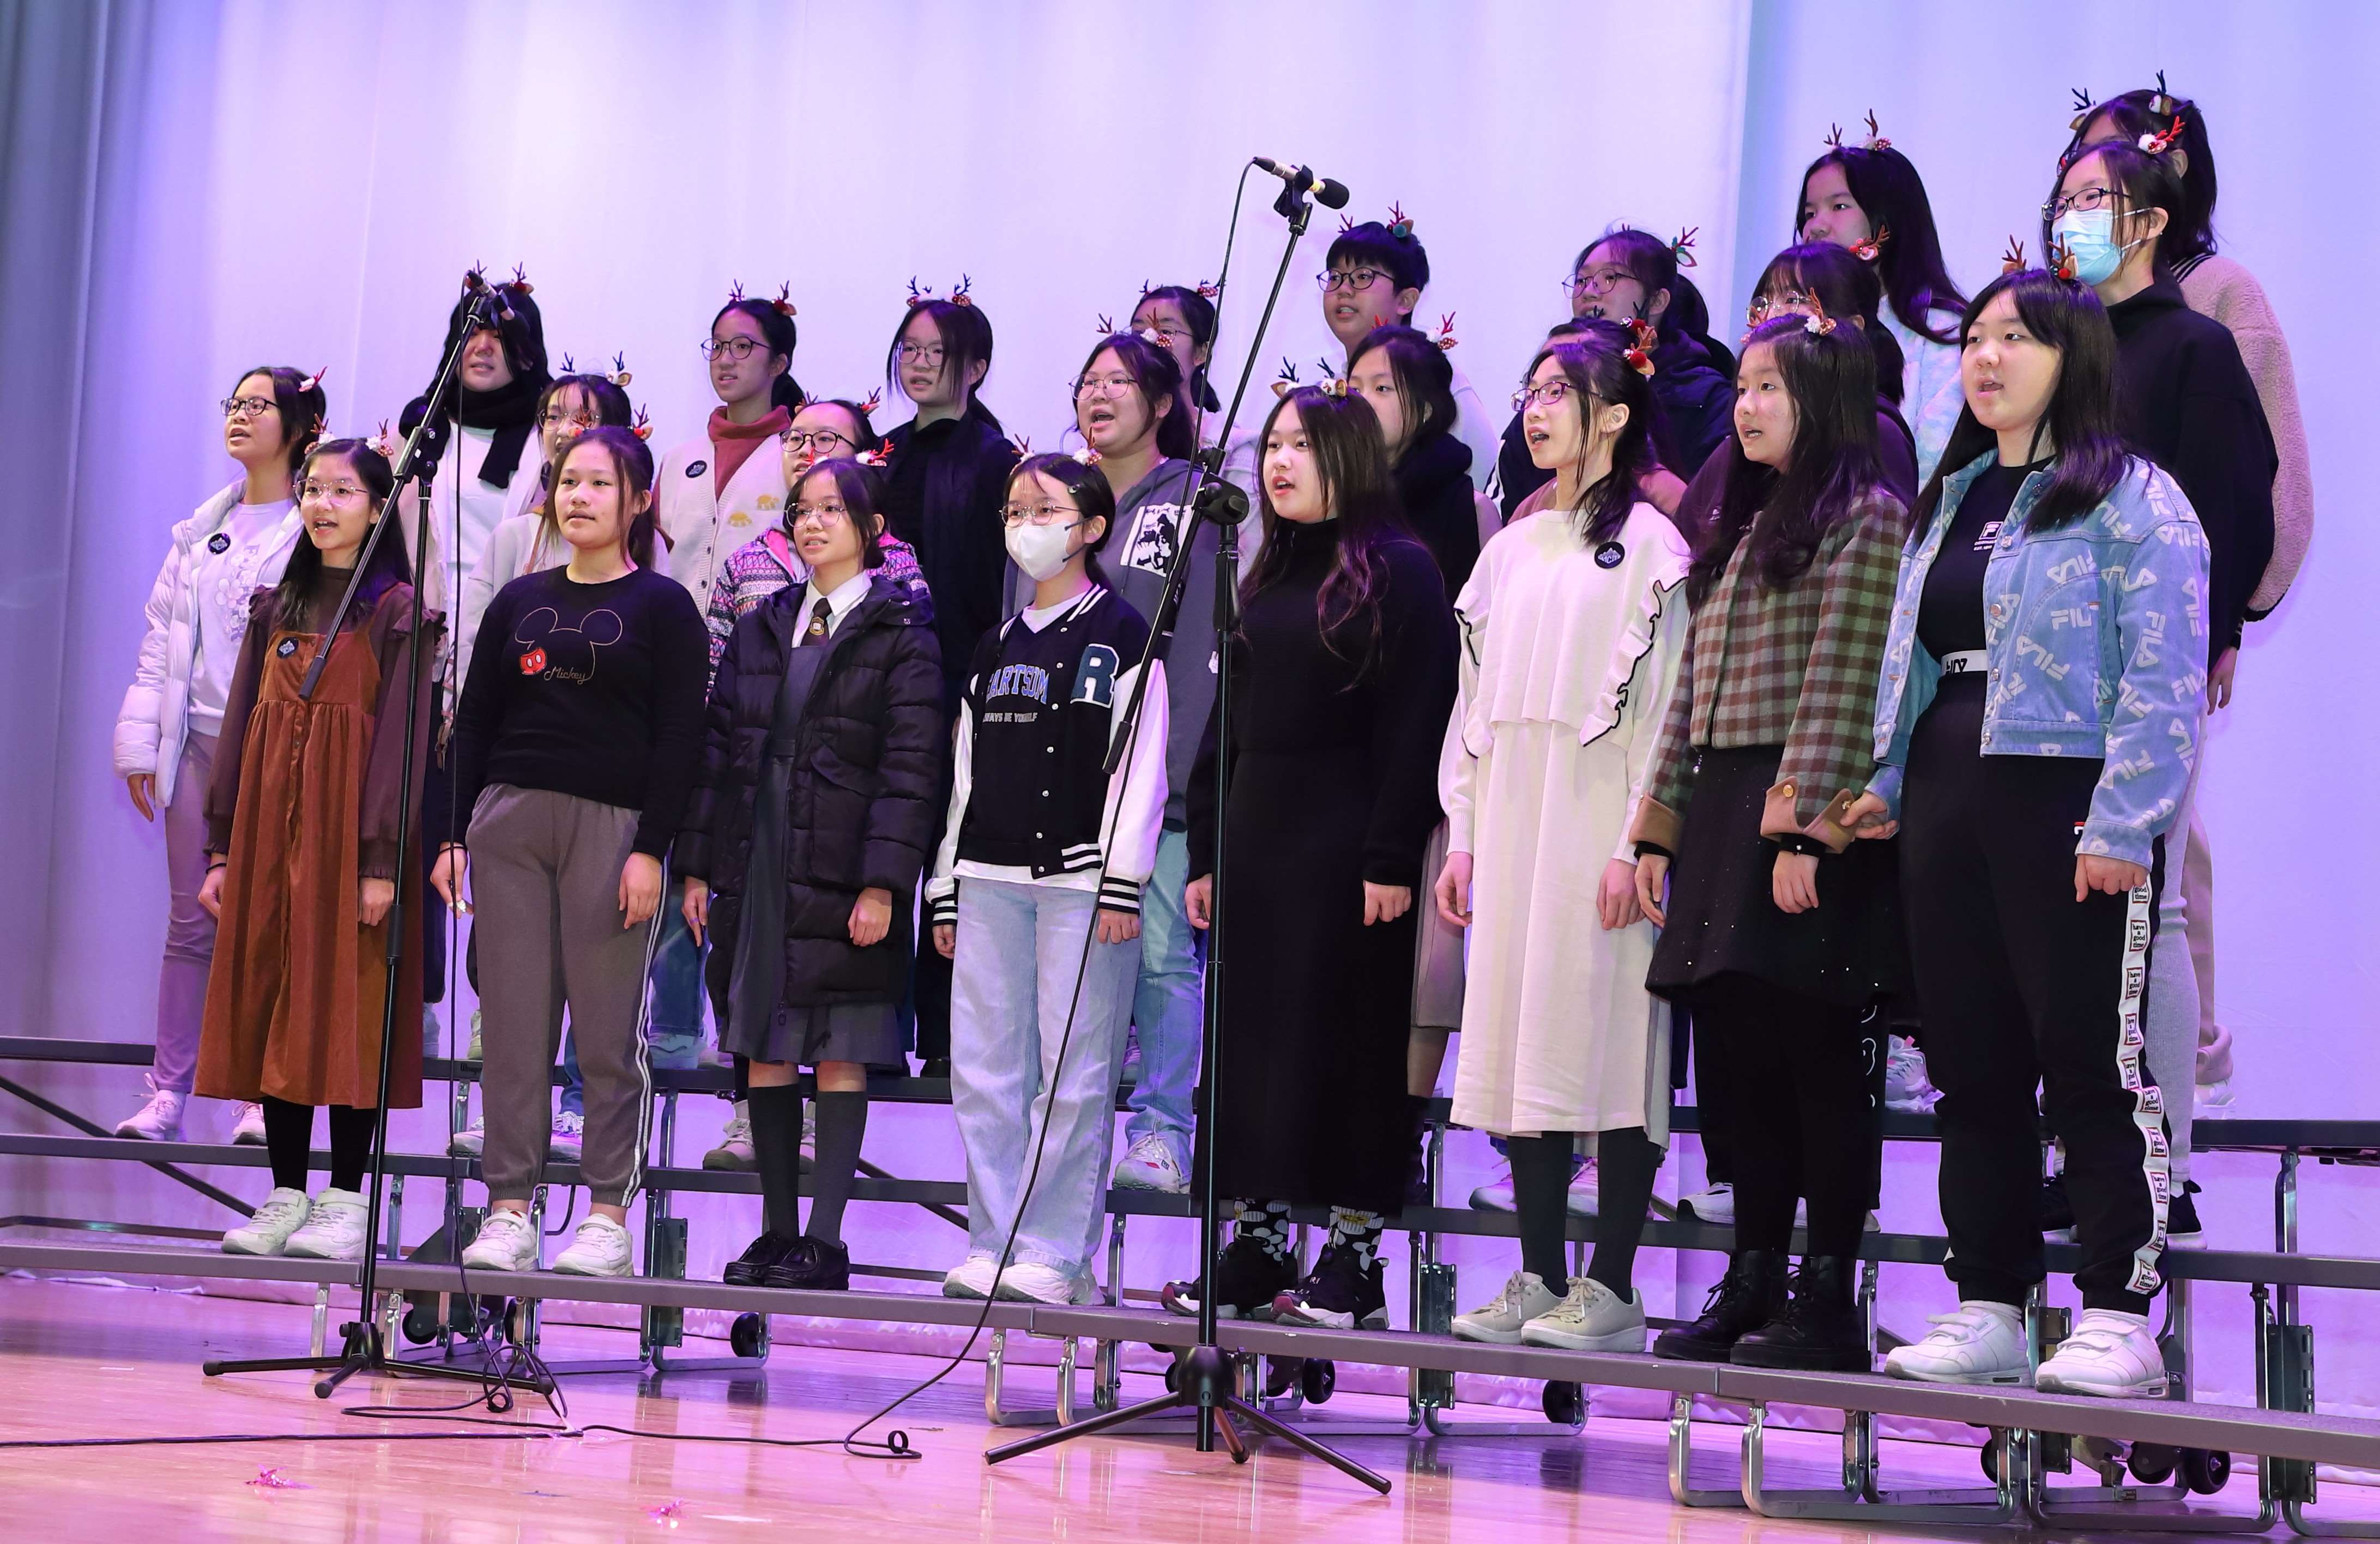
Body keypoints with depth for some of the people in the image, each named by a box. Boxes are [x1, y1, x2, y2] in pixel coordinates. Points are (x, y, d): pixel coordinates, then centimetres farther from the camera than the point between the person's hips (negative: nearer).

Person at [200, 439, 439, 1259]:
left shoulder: (399, 612, -2)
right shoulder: (277, 607, 14)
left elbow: (404, 736, -8)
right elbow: (240, 725, 13)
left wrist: (383, 860, -16)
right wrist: (222, 848, 7)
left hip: (351, 824, -5)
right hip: (270, 824, 5)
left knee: (346, 1005, -5)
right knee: (270, 1002, 4)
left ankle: (345, 1203, 1)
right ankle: (285, 1198, 10)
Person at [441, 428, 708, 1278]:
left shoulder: (663, 606, 3)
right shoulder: (519, 602, 15)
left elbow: (679, 737, -3)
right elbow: (474, 723, 15)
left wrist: (651, 849, -11)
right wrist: (453, 834, 7)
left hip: (611, 826, -4)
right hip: (509, 823, 4)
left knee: (607, 1031, -2)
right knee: (513, 1024, 2)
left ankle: (608, 1218, 3)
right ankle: (509, 1211, 5)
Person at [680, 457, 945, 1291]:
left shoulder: (900, 634, -1)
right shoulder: (761, 629, 15)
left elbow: (911, 766, -8)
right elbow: (717, 747, 15)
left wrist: (883, 881, -16)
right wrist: (696, 866, 8)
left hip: (842, 871, -5)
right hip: (756, 866, 5)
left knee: (839, 1058, -3)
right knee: (762, 1050, 6)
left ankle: (825, 1240, 1)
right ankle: (777, 1232, 13)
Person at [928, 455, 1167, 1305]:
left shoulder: (1121, 635, 1)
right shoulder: (995, 647, 18)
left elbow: (1139, 766, -6)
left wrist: (1122, 882, -13)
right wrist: (948, 888, 16)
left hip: (1081, 881, -6)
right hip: (991, 879, 6)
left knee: (1073, 1070, -5)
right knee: (983, 1068, 3)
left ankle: (1055, 1253, -1)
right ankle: (994, 1245, 9)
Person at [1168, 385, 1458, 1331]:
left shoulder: (1398, 571, -5)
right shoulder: (1265, 578, 16)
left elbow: (1415, 723, -11)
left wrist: (1393, 858, -17)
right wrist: (1205, 851, 11)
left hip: (1347, 848, -7)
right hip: (1256, 841, 7)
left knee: (1351, 1038, -2)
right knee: (1250, 1035, 6)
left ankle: (1355, 1253, 5)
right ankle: (1256, 1242, 13)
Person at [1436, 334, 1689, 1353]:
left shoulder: (1647, 542, -2)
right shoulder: (1511, 548, 18)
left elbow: (1662, 701, -8)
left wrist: (1637, 844, -16)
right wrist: (1463, 835, 10)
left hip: (1598, 825, -6)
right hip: (1511, 825, 6)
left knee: (1605, 1040, -8)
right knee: (1518, 1040, 4)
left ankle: (1611, 1288, -5)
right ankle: (1538, 1278, 8)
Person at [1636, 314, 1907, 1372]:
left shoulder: (1865, 517, -4)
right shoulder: (1739, 534, 22)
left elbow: (1843, 681, -13)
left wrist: (1804, 826, -19)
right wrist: (1659, 830, 14)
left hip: (1807, 824, -8)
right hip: (1720, 818, 8)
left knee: (1815, 1062, -6)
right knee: (1741, 1064, 8)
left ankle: (1827, 1299, -2)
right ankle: (1750, 1286, 13)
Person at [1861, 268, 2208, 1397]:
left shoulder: (2130, 500, -4)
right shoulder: (1950, 501, 20)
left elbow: (2163, 675, -12)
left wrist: (2123, 823, -20)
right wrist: (1888, 784, 13)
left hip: (2069, 810, -8)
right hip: (1947, 817, 8)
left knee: (2094, 1071, -7)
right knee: (1973, 1072, 9)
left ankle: (2118, 1319, -3)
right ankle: (1987, 1312, 15)